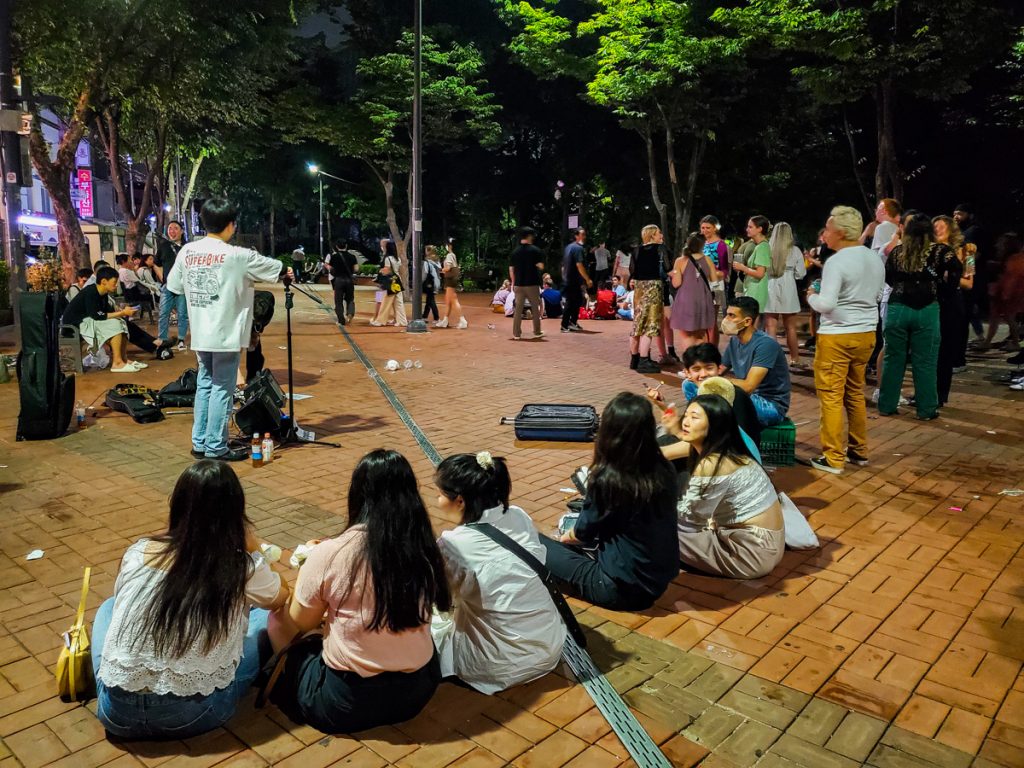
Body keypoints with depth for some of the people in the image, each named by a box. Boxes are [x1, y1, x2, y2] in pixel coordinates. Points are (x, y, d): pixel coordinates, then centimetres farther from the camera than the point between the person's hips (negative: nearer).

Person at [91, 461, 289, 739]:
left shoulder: (138, 553, -3)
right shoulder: (243, 569, -10)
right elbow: (281, 597, 13)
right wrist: (252, 549, 10)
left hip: (118, 712, 3)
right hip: (193, 716, -2)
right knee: (265, 617, 18)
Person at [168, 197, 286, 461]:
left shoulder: (187, 251, 3)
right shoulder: (238, 255, -11)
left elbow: (173, 285, 11)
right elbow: (274, 267, 2)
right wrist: (288, 270, 24)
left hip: (200, 334, 6)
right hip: (226, 335, -6)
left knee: (205, 385, 16)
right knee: (222, 389, 1)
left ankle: (199, 443, 22)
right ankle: (216, 447, 6)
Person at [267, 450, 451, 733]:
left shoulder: (329, 554, -20)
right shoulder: (426, 548, -11)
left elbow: (301, 623, -3)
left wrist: (309, 565, 14)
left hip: (348, 702, -4)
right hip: (418, 690, 4)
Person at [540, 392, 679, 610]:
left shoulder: (607, 479, -23)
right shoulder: (664, 469, -5)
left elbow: (583, 533, -5)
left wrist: (562, 537, 18)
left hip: (624, 589, -6)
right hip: (659, 580, 7)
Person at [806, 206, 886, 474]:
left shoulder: (836, 261, -17)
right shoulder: (875, 259, 8)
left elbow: (826, 304, -22)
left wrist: (811, 296, -3)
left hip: (837, 336, -8)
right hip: (866, 333, 8)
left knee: (831, 396, 0)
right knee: (855, 393, 19)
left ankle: (833, 458, 5)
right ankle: (859, 451, 27)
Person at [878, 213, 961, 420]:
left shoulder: (897, 251, 8)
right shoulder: (939, 250, -1)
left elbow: (887, 278, 16)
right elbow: (957, 272, -7)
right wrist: (938, 277, 10)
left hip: (897, 308, 2)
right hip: (926, 311, -2)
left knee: (893, 359, 10)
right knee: (925, 362, 4)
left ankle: (887, 405, 15)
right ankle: (926, 409, 9)